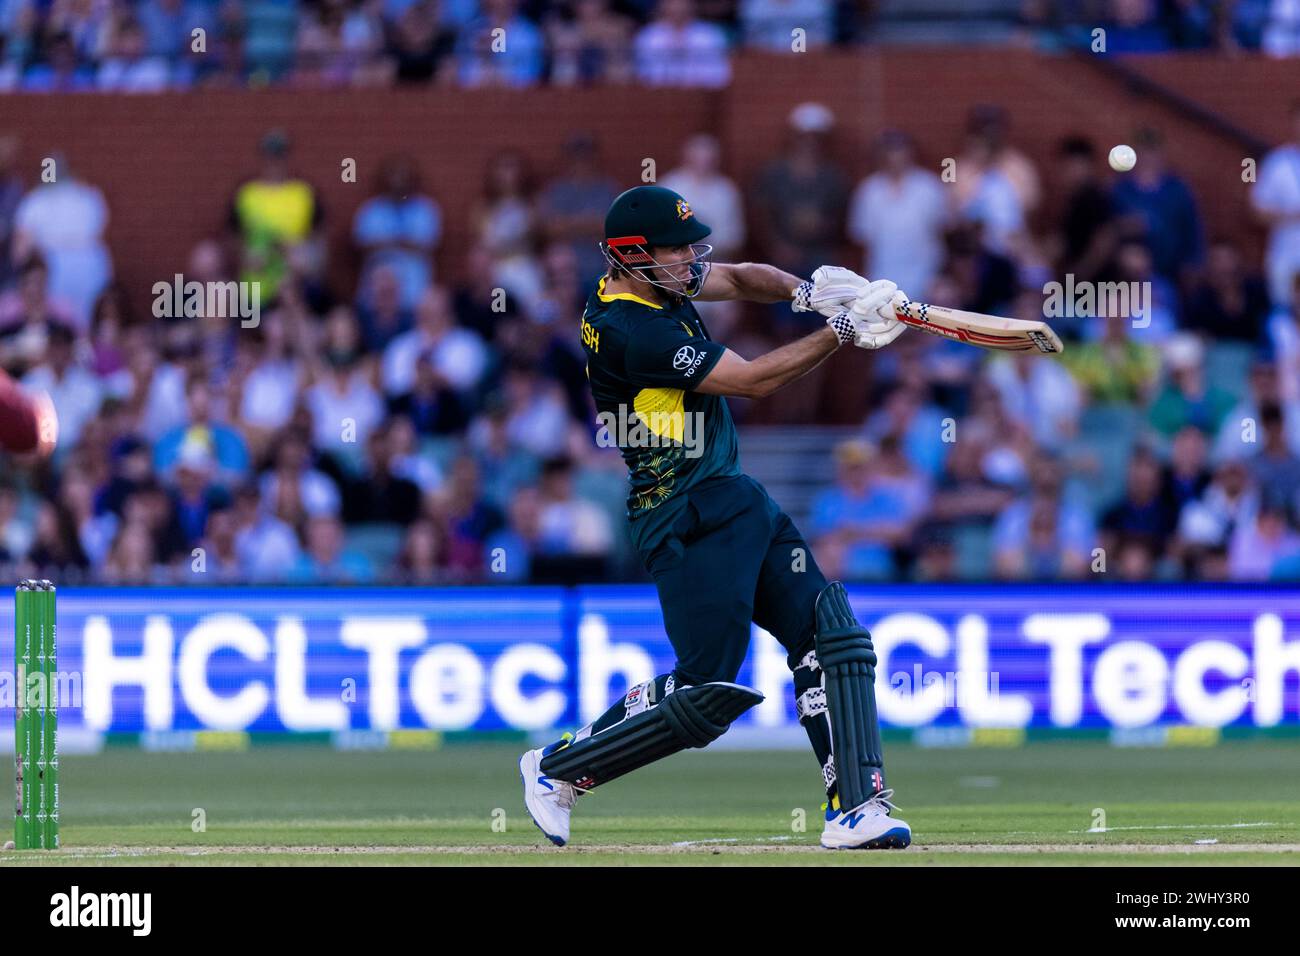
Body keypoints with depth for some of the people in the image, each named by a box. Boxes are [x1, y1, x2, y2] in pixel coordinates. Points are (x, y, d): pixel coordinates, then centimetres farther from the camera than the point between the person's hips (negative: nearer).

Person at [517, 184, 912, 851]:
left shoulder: (659, 281, 6)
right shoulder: (631, 331, -22)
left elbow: (741, 279, 20)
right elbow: (752, 380, -19)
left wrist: (804, 291, -2)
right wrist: (845, 330, -15)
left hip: (734, 503, 10)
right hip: (689, 524, -10)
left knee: (831, 632, -2)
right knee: (710, 694, -10)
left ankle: (855, 809, -7)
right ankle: (558, 768, 8)